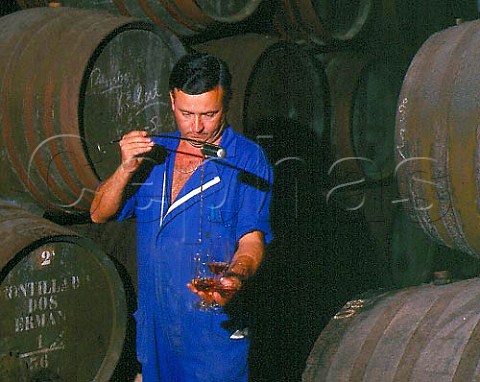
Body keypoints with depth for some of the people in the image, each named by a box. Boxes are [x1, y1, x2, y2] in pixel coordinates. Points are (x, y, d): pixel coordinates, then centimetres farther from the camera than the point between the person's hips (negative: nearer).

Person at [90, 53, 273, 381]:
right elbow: (100, 215, 5)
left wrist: (236, 277, -34)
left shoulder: (247, 160, -8)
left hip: (216, 327, -4)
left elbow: (252, 237, -13)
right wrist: (127, 168, -13)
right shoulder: (153, 152, 7)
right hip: (155, 324, 5)